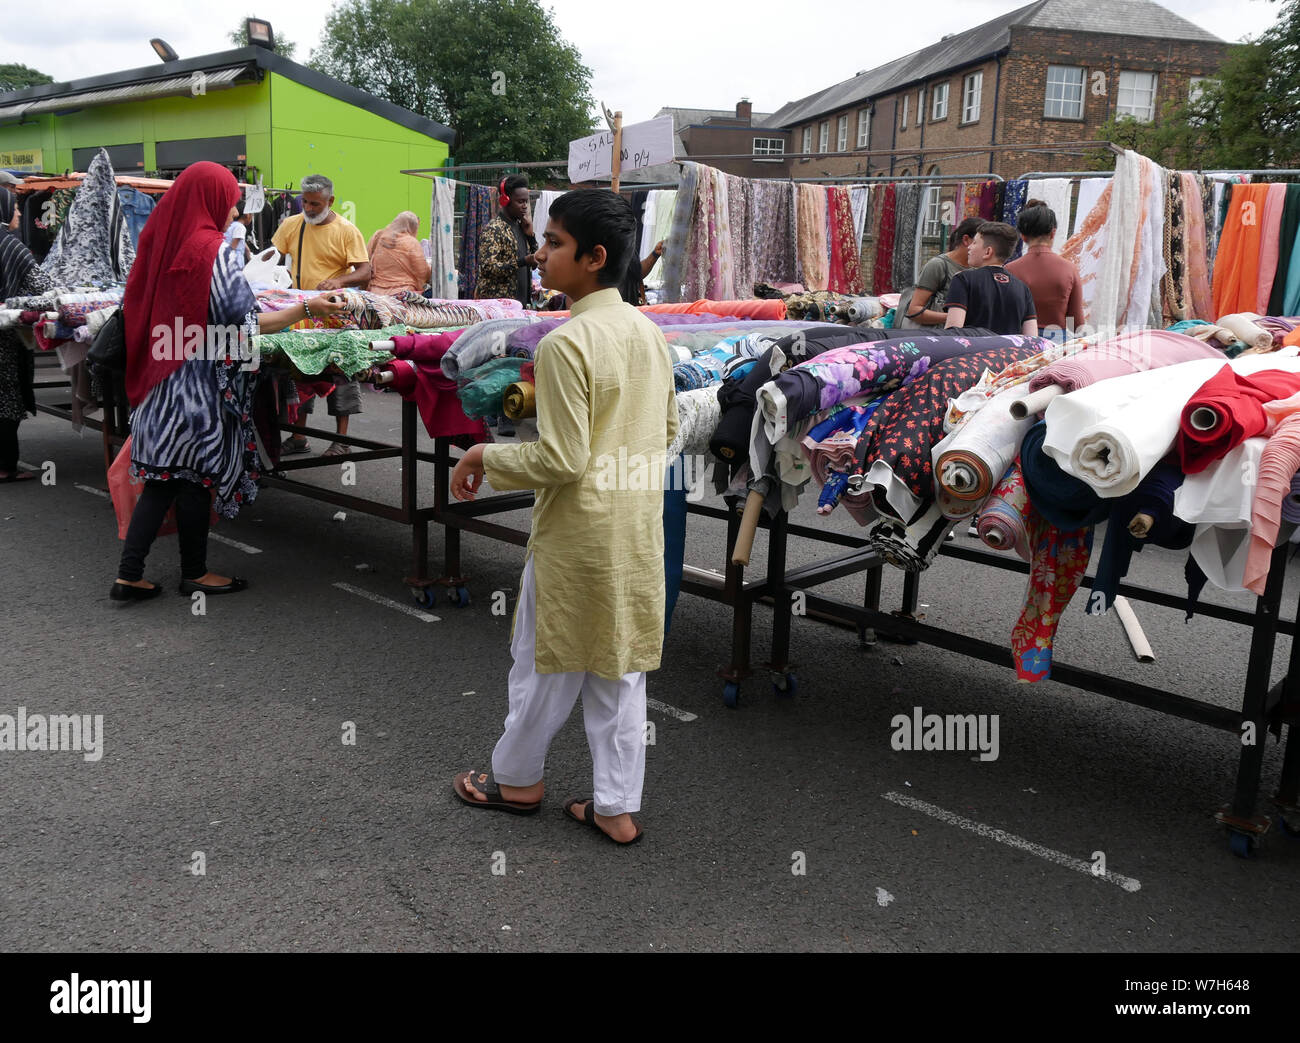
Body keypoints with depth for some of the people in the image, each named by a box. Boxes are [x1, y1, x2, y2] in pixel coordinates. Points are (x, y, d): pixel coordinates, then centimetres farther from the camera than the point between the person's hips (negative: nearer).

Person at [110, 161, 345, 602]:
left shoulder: (159, 241, 7)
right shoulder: (213, 250, -15)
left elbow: (136, 305, 17)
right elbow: (242, 324, -17)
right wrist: (306, 309, -15)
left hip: (160, 379, 7)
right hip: (199, 382, -7)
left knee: (163, 478, 11)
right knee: (196, 474, 6)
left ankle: (129, 575, 11)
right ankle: (194, 572, 19)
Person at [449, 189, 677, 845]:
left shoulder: (566, 343, -20)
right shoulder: (649, 333, 4)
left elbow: (561, 460, -22)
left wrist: (485, 456, -9)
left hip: (577, 538, -7)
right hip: (638, 533, 7)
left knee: (547, 665, 13)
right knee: (619, 670, 14)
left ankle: (516, 779, 33)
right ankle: (617, 808, 23)